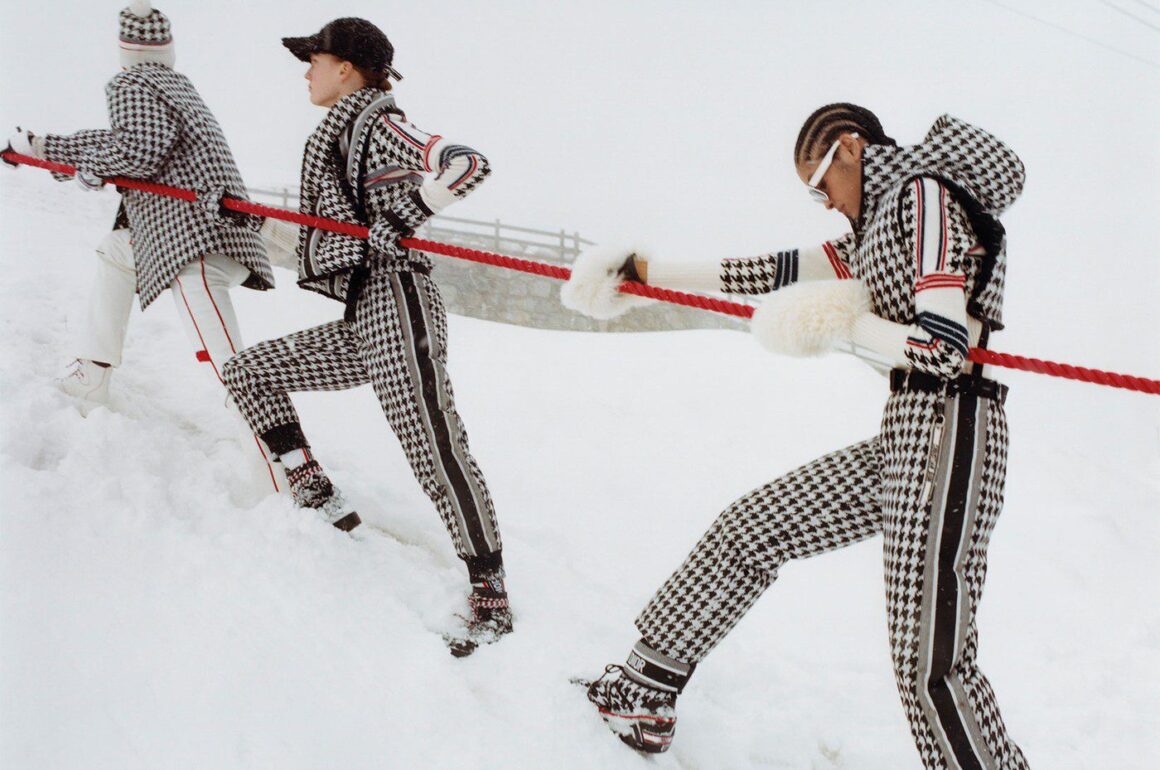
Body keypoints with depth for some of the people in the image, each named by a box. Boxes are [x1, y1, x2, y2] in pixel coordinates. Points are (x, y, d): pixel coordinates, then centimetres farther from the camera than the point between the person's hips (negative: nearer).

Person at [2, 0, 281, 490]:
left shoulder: (133, 86, -2)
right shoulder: (173, 84, 25)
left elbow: (137, 149, -18)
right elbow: (120, 138, 32)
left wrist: (90, 169, 1)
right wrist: (43, 148, 37)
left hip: (192, 236, -10)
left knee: (224, 358, -21)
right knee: (115, 251, 36)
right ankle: (91, 381, 40)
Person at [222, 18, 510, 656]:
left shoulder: (377, 126, -5)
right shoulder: (340, 134, 22)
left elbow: (466, 165, -19)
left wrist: (399, 217, -16)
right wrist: (274, 230, 34)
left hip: (395, 308, -10)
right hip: (359, 324, 10)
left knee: (436, 455, -13)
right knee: (247, 371, 16)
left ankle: (491, 597, -6)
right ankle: (316, 496, 13)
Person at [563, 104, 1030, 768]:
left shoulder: (925, 195, -8)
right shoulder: (877, 225, 20)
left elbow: (943, 349, -18)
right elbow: (777, 272, 21)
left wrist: (842, 324, -8)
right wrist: (647, 272, 23)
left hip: (948, 434, -10)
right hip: (903, 438, 10)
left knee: (932, 665, -15)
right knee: (747, 530, 14)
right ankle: (644, 695, 27)